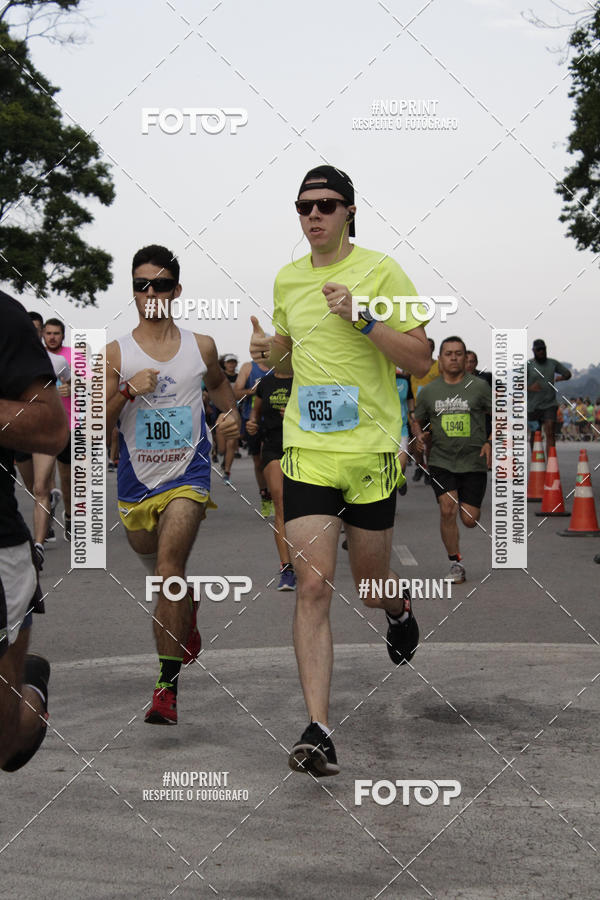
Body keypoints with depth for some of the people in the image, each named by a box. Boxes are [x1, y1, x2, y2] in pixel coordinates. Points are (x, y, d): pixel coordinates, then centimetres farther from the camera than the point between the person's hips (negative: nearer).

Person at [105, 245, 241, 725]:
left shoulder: (201, 346, 1)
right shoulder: (116, 353, -3)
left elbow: (218, 381, 25)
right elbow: (97, 427, -6)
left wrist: (232, 412, 6)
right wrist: (128, 391, -21)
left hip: (188, 475, -2)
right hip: (137, 480, 2)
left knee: (168, 568, -21)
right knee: (157, 568, 20)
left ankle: (168, 684, -19)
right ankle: (188, 605, 57)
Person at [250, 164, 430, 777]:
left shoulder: (380, 272, -4)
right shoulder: (286, 280, 10)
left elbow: (421, 360, -6)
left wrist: (362, 318, -19)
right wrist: (268, 352, 2)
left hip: (371, 450, -2)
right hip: (306, 451, 2)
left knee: (369, 585, 11)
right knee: (313, 586, -10)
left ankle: (399, 608, 49)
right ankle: (318, 731, -11)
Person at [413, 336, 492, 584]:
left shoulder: (479, 386, -1)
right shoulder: (428, 391, 5)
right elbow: (418, 420, 19)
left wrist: (491, 443, -8)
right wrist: (419, 436, -2)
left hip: (474, 462, -1)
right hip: (441, 461, 1)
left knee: (469, 520, -2)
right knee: (448, 509, -18)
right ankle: (456, 562, -1)